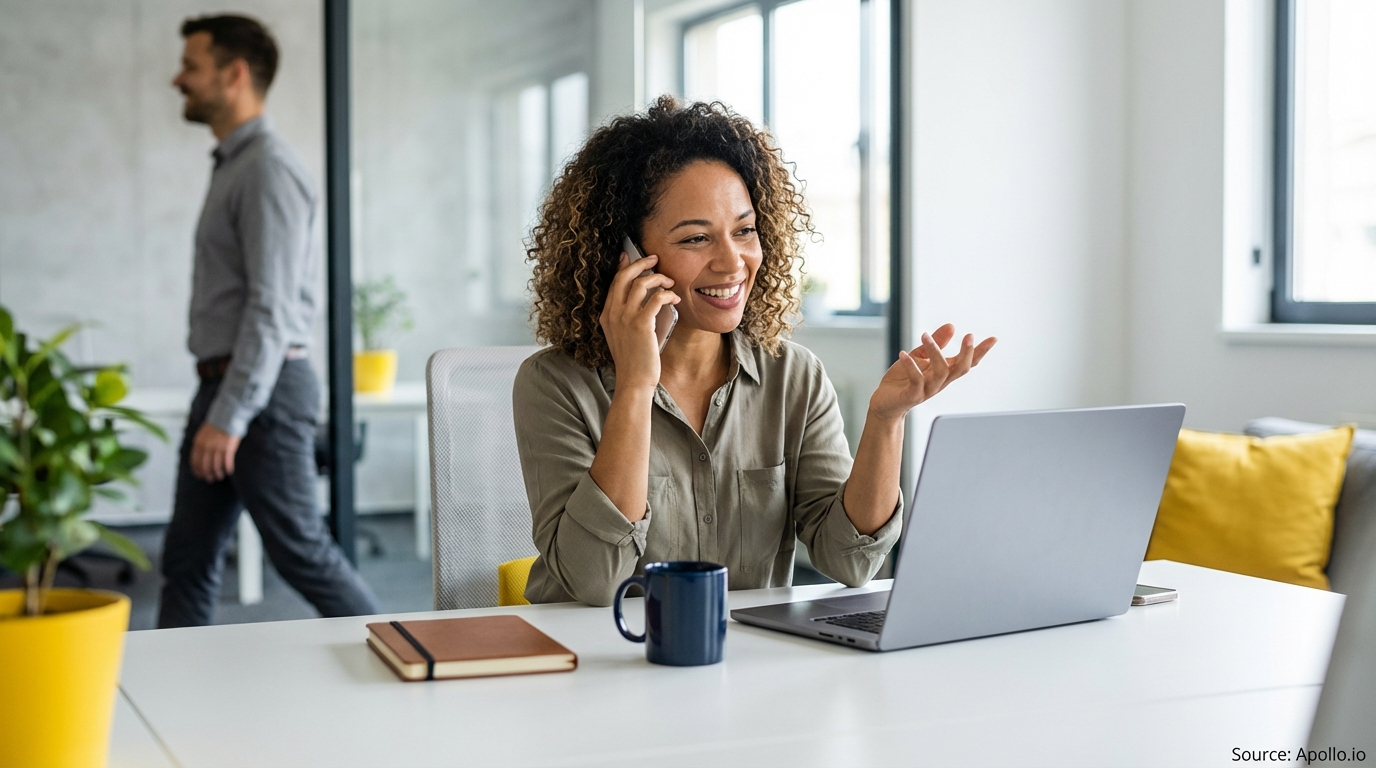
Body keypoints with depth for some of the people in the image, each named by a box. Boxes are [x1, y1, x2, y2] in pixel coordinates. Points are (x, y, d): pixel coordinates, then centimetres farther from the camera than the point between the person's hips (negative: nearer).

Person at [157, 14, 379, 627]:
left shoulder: (268, 169, -15)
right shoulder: (233, 166, 16)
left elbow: (271, 306, -22)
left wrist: (229, 416, -24)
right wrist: (216, 408, 18)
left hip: (262, 391, -10)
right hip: (222, 387, 10)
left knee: (299, 550, -1)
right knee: (188, 556, 9)